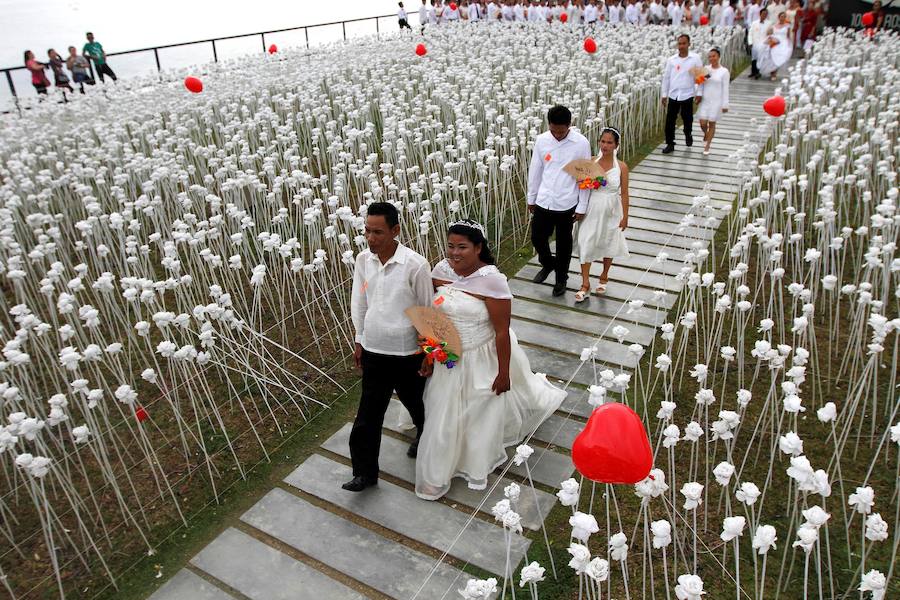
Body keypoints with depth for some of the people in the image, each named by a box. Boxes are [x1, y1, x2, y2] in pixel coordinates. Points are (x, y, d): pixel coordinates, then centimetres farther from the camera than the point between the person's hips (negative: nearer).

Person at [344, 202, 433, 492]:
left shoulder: (416, 265, -20)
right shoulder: (363, 260, -6)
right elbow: (358, 302, 7)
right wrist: (359, 340, 11)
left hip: (407, 353, -3)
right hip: (373, 351, 3)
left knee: (416, 403, 21)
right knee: (368, 413, 9)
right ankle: (365, 472, 23)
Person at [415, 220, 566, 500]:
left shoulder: (491, 279, -26)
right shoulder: (441, 270, -9)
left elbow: (502, 331, -20)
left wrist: (503, 372, -14)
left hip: (482, 359, -4)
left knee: (483, 412, 19)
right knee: (443, 414, 19)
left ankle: (477, 466, 48)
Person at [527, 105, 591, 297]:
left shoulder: (581, 143, -13)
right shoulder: (541, 140, -5)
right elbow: (535, 171, 5)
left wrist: (582, 207, -6)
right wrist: (531, 198, 10)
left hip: (566, 205, -3)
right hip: (543, 201, 3)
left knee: (564, 243, 12)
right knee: (537, 238, 11)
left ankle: (561, 277, 33)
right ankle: (548, 264, 42)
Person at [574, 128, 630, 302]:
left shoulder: (621, 167, -8)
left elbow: (624, 193, -4)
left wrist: (625, 216, -4)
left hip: (611, 211, -1)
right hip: (592, 210, 1)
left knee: (608, 244, 15)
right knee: (586, 244, -3)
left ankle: (604, 278, 38)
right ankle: (585, 285, 7)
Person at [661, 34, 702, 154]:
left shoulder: (695, 59, -2)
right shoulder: (671, 60, 3)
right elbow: (666, 77, 8)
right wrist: (664, 95, 6)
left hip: (687, 95, -1)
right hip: (673, 95, 2)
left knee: (687, 119, 10)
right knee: (670, 120, 0)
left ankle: (688, 135, 38)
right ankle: (670, 144, 9)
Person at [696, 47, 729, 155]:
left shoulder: (724, 71, -5)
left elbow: (725, 89, -5)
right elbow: (701, 84, 8)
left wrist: (725, 105, -7)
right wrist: (699, 94, -12)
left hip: (716, 101, -2)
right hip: (705, 101, 3)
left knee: (712, 124, 4)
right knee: (703, 124, -2)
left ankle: (707, 146, 15)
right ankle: (706, 135, 33)